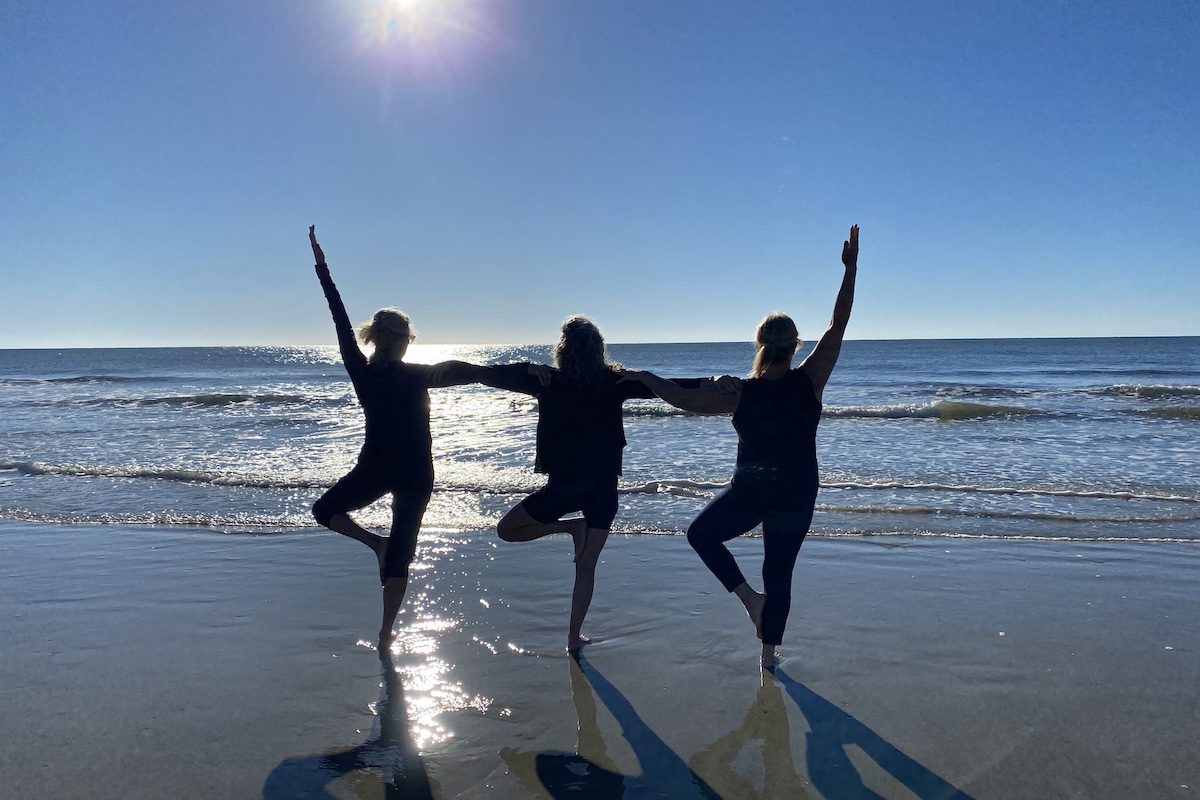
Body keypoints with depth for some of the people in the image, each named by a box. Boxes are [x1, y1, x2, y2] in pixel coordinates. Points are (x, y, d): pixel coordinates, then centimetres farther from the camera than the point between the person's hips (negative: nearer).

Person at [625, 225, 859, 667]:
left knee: (702, 534, 23)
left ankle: (749, 596, 11)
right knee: (779, 572, 16)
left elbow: (684, 399, -11)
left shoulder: (741, 394, -14)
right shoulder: (810, 381, -12)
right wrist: (850, 269, -4)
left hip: (749, 492, -2)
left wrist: (645, 376, 3)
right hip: (797, 496, 2)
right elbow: (838, 325, -7)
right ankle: (769, 652, 26)